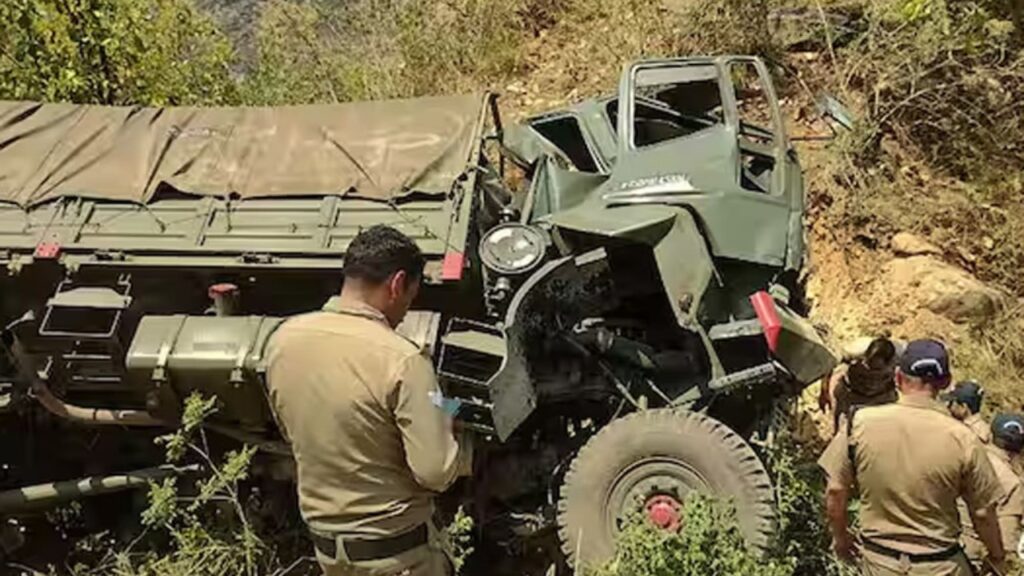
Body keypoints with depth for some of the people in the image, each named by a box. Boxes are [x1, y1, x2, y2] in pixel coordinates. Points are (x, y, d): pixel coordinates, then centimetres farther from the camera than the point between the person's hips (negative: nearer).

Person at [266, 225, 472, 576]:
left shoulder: (282, 339, -7)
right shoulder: (400, 359, -26)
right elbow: (436, 470, -24)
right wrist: (457, 437, -4)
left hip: (324, 538, 6)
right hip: (395, 547, -5)